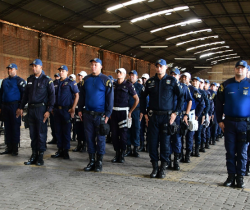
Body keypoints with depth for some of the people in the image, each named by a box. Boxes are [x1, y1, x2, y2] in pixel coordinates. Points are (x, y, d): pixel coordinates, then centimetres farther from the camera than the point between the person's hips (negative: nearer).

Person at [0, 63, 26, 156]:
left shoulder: (19, 81, -4)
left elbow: (24, 94, -9)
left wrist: (20, 107, -14)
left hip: (14, 106, -6)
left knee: (15, 127, -2)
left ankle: (15, 148, 4)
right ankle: (9, 147, 16)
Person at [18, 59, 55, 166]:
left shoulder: (47, 80, -4)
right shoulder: (30, 79, 13)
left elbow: (52, 95, -6)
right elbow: (25, 94, 18)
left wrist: (48, 110, -12)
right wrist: (21, 108, 14)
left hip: (41, 108, -5)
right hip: (31, 109, 5)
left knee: (41, 133, -1)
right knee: (33, 133, 9)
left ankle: (40, 156, 8)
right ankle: (34, 155, 17)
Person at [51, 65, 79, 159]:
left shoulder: (71, 82, -2)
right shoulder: (56, 83, 13)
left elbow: (77, 95, -6)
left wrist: (73, 109, -12)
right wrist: (52, 108, 9)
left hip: (66, 110, -5)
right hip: (57, 109, 5)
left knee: (66, 131, 1)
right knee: (58, 130, 8)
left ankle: (66, 151, 9)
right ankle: (60, 150, 16)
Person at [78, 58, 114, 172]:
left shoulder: (106, 80, -3)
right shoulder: (86, 79, 10)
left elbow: (110, 98, -3)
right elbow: (82, 95, 17)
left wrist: (107, 114, -8)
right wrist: (80, 109, 10)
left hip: (100, 115, -4)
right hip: (88, 114, 4)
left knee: (100, 138, 3)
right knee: (89, 138, 7)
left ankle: (99, 162, 13)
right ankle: (91, 161, 17)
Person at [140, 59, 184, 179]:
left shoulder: (172, 81, 1)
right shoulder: (150, 81, 8)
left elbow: (181, 97, 3)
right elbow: (143, 97, 16)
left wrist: (176, 112, -4)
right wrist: (144, 113, 8)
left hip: (167, 116, -2)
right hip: (153, 116, 2)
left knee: (165, 142, 2)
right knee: (152, 142, 2)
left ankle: (163, 168, 13)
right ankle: (155, 167, 14)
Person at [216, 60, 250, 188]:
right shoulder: (226, 85, 5)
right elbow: (219, 103, 8)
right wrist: (219, 120, 2)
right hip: (229, 123, 1)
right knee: (230, 151, 5)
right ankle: (231, 176, 13)